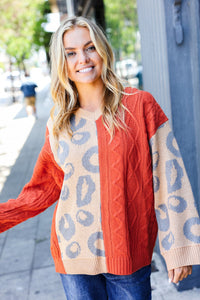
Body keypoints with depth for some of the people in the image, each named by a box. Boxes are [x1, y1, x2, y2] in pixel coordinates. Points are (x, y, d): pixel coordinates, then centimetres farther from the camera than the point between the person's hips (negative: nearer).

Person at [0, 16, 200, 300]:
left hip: (131, 253, -2)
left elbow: (169, 179, -6)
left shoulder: (140, 105, -6)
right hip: (74, 254, 2)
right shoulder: (59, 124, 1)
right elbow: (45, 188, 10)